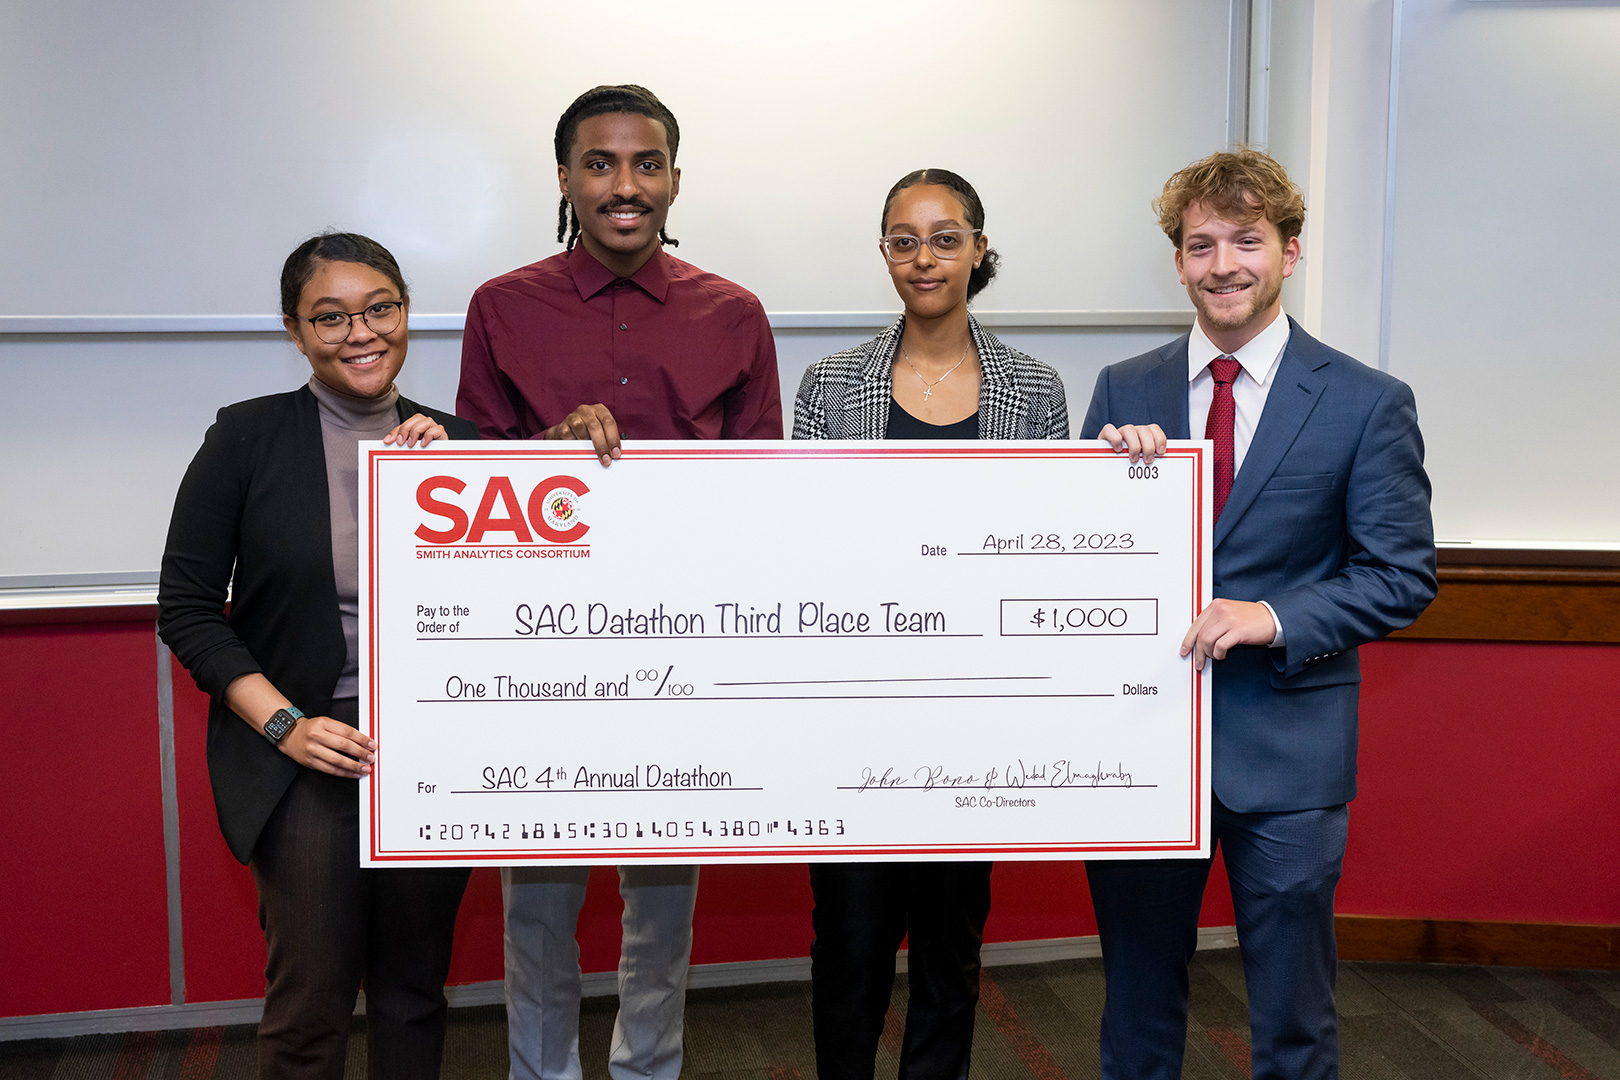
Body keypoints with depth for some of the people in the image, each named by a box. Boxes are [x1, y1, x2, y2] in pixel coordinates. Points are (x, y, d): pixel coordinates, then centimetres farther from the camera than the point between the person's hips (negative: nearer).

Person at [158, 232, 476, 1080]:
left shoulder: (452, 441, 5)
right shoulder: (248, 437, -3)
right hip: (305, 755, -3)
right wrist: (282, 723, -13)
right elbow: (187, 607, -2)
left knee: (415, 991, 14)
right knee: (311, 1002, 1)